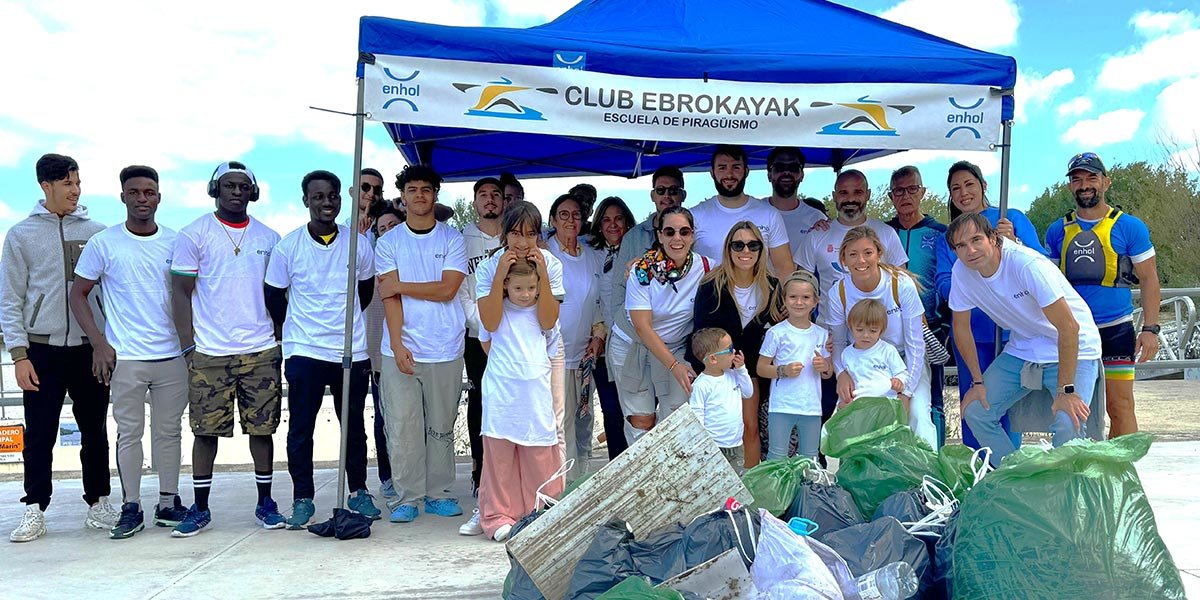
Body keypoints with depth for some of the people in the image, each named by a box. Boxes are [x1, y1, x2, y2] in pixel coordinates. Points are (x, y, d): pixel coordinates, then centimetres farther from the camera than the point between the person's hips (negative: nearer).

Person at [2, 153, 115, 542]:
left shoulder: (96, 232, 6)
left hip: (90, 347, 1)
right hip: (42, 349, -1)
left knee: (95, 431, 8)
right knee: (39, 434, 3)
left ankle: (98, 504, 18)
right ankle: (34, 511, 13)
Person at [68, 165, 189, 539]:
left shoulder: (175, 242, 6)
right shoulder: (103, 243, 0)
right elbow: (78, 295, 3)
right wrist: (99, 344, -6)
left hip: (172, 355, 2)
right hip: (124, 358, -2)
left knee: (169, 431, 9)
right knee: (129, 433, 3)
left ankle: (168, 503, 20)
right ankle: (131, 509, 13)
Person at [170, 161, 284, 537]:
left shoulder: (268, 238, 11)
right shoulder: (194, 235, 2)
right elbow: (181, 292, 0)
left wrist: (281, 343, 8)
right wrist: (188, 346, -6)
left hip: (261, 350, 2)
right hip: (209, 353, -2)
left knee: (262, 428, 5)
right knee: (206, 430, 3)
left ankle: (265, 504, 17)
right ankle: (200, 509, 15)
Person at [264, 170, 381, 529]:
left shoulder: (358, 244, 2)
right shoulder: (288, 246, -2)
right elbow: (274, 297, 7)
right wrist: (296, 330, 10)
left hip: (352, 351, 2)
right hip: (304, 352, -1)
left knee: (354, 426, 10)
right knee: (300, 429, 2)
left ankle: (358, 492, 24)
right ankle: (302, 499, 13)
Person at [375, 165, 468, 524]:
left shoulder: (452, 239, 5)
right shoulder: (389, 242, 7)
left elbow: (447, 289, -7)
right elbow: (390, 297, -2)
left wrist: (400, 285, -5)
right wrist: (397, 344, -12)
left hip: (445, 350, 0)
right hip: (400, 349, 0)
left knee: (441, 426, 7)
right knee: (402, 427, 0)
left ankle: (437, 493, 17)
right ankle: (406, 497, 9)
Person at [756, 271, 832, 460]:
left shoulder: (821, 334, 8)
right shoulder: (776, 333, -5)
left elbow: (829, 374, 17)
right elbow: (761, 368, -3)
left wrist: (824, 367, -6)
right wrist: (783, 371, -19)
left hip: (812, 407, 4)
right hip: (782, 407, -4)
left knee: (810, 457, 13)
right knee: (777, 457, 0)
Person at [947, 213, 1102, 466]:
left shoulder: (1028, 264, -29)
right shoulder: (961, 272, -12)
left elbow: (1069, 327, -28)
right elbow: (961, 326, 2)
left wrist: (1065, 390, -27)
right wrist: (977, 382, 2)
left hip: (1074, 347, -6)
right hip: (1021, 348, 6)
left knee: (1069, 424, -25)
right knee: (975, 412, -5)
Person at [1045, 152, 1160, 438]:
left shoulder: (1129, 227, 0)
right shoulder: (1058, 231, 8)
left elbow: (1149, 280, 0)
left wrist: (1150, 328, -9)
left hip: (1115, 330, -3)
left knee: (1120, 407, -2)